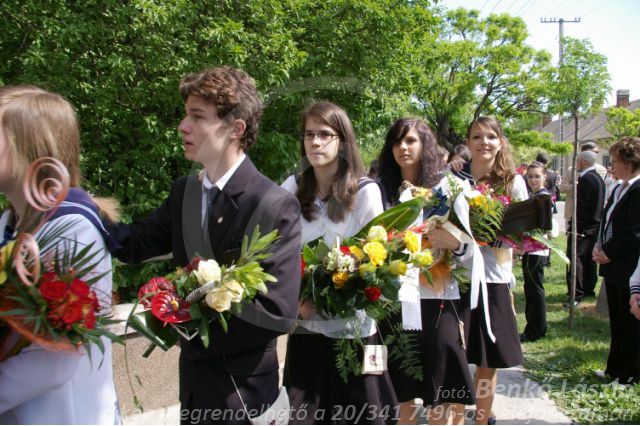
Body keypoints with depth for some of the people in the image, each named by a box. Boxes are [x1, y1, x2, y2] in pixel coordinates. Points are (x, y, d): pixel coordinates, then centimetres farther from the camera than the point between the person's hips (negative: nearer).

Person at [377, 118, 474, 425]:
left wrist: (456, 244, -22)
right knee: (400, 395, 7)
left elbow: (470, 251, -2)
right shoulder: (383, 190, 8)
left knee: (439, 399, 0)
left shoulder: (448, 187, 1)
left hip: (437, 301, -2)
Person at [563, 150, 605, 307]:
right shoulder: (598, 178, 12)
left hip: (582, 227, -10)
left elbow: (581, 205, -20)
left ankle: (576, 295, -13)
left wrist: (574, 226, -17)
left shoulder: (585, 179, -17)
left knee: (574, 258, -10)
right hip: (595, 225, 10)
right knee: (589, 258, 17)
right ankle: (589, 290, 25)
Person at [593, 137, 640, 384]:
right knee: (617, 321, 17)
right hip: (613, 265, 9)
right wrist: (599, 247, 4)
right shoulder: (619, 189, 13)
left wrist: (608, 252, -15)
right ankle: (616, 369, 28)